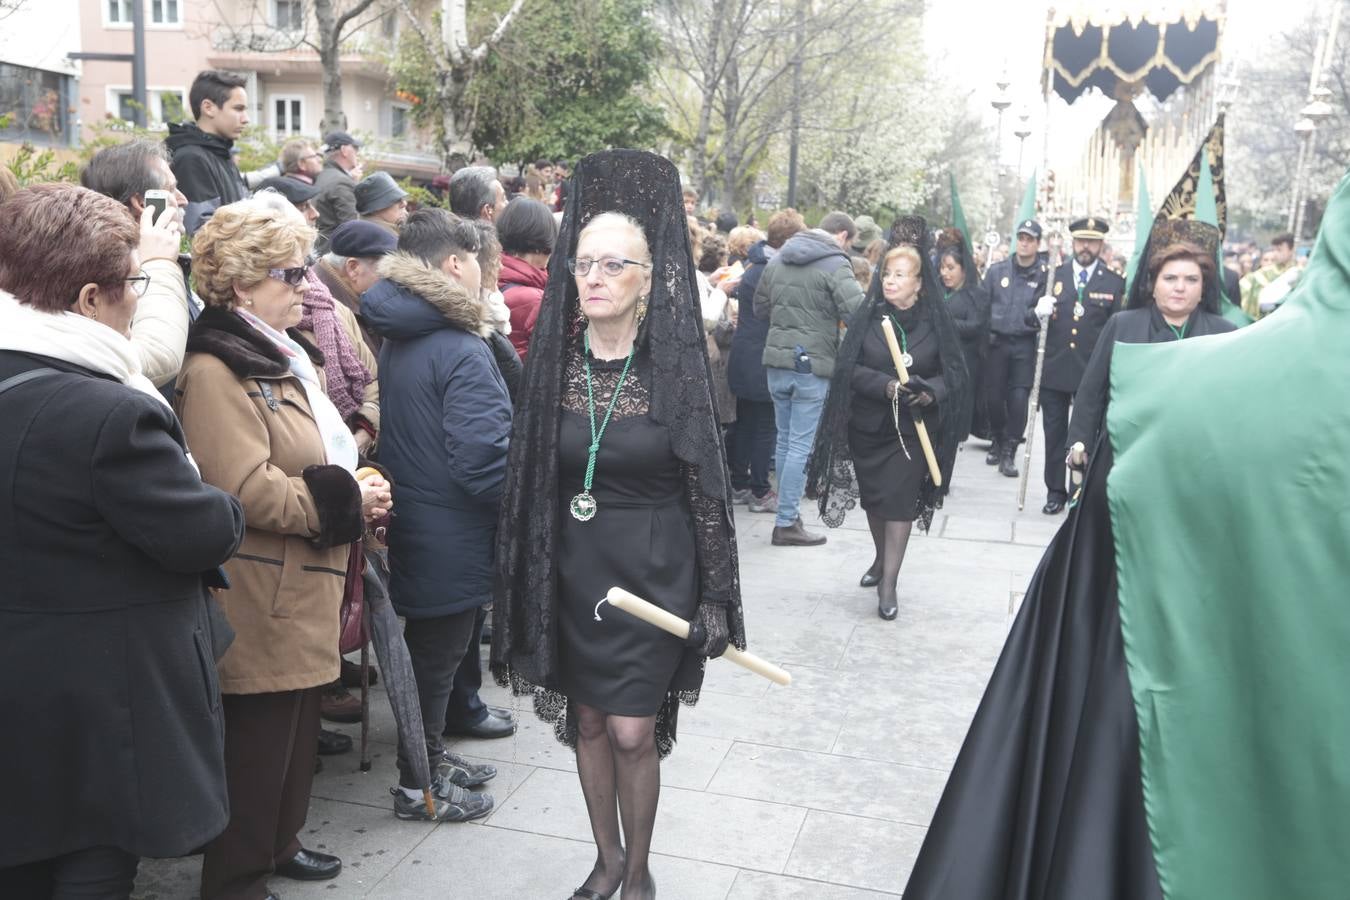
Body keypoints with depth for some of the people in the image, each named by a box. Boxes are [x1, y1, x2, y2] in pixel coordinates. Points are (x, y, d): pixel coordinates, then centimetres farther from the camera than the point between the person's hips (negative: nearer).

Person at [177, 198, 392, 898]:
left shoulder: (287, 355, 15)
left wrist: (354, 490, 6)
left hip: (304, 586, 10)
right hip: (260, 599, -10)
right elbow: (246, 489, -26)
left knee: (297, 727, 20)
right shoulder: (216, 369, -17)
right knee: (258, 742, 3)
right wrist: (344, 500, -16)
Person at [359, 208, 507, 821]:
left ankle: (429, 756, 38)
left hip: (412, 525, 9)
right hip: (452, 538, -9)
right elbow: (482, 460, -27)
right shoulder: (460, 351, -23)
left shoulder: (396, 337, 6)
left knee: (429, 648, 22)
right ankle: (417, 785, 22)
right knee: (437, 654, 6)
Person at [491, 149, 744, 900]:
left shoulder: (676, 365, -11)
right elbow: (533, 478, 4)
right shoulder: (554, 360, -2)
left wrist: (715, 592, -6)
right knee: (586, 720, 14)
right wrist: (527, 579, 5)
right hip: (572, 565, 4)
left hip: (653, 568, -3)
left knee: (632, 730, 1)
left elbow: (706, 486, -7)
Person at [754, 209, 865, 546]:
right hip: (813, 364, -6)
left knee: (784, 441, 16)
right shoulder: (835, 264, -11)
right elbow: (858, 312, -22)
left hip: (777, 360, 6)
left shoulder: (778, 259, 10)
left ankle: (788, 511, 23)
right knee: (801, 446, -1)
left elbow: (760, 307, 17)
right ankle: (786, 523, 3)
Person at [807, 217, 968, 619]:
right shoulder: (867, 316, -2)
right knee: (873, 496, 15)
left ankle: (888, 583, 1)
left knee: (900, 499, -6)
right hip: (868, 424, 2)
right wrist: (885, 385, -23)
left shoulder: (936, 321, -5)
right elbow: (847, 366, -9)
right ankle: (882, 558, 39)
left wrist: (930, 390, -22)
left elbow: (955, 371, -2)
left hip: (912, 428, -2)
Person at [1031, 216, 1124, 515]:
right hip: (1053, 370, 2)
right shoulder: (1053, 275, 7)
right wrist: (1037, 312, -17)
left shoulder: (1114, 283, 2)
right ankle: (1055, 491, 19)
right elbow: (1032, 319, 7)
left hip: (1092, 374, -2)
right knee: (1055, 433, 9)